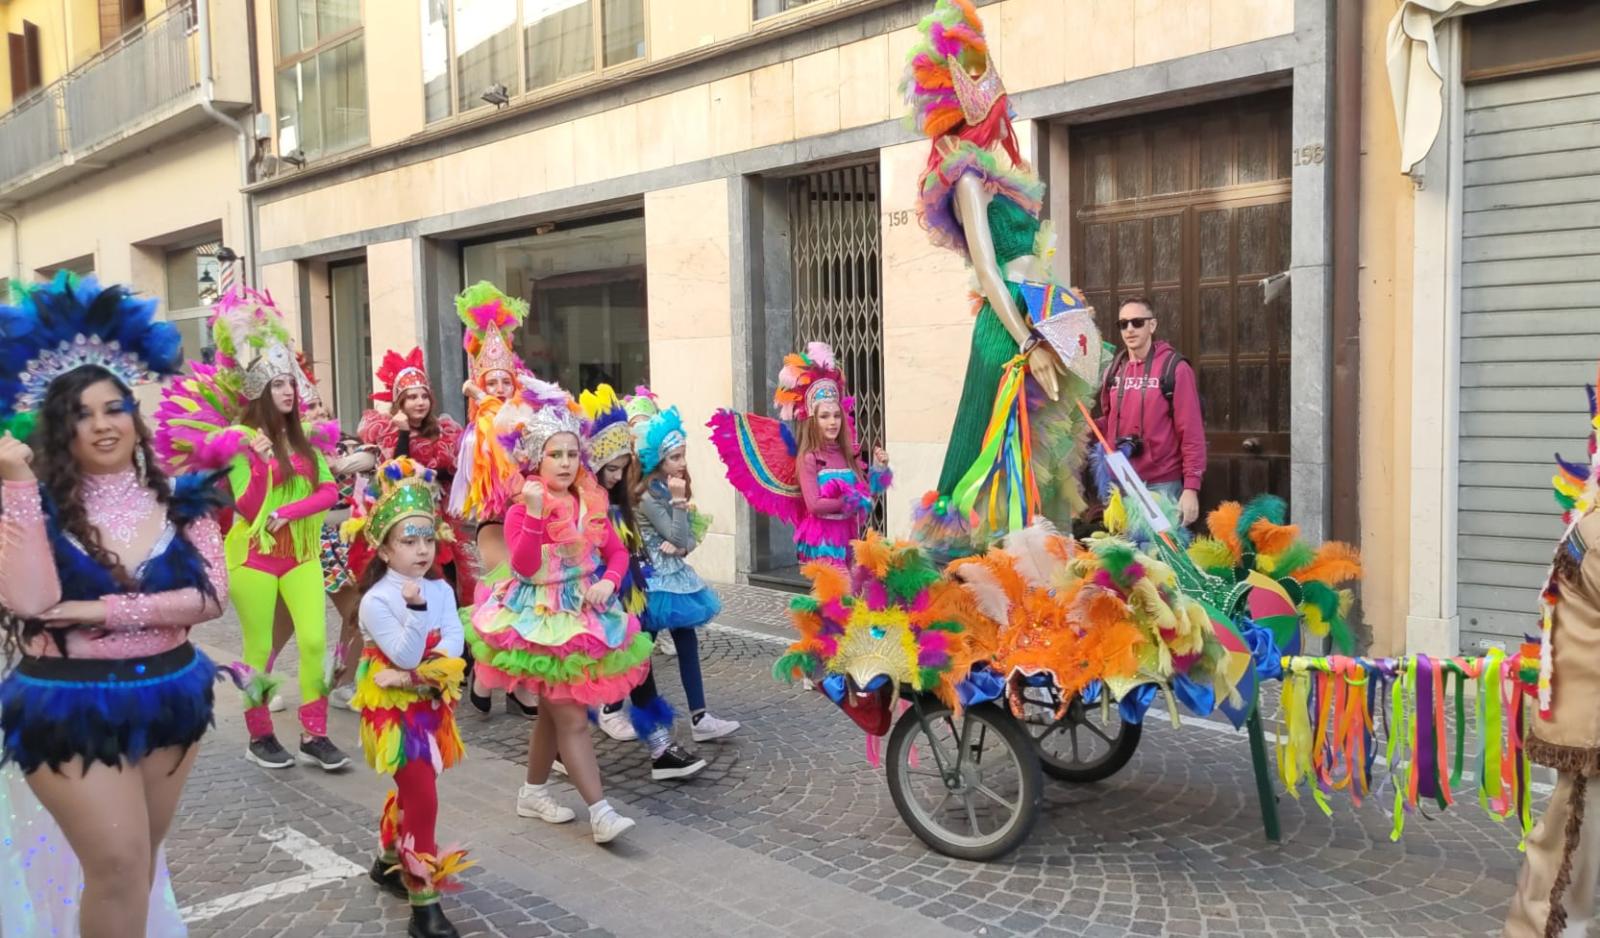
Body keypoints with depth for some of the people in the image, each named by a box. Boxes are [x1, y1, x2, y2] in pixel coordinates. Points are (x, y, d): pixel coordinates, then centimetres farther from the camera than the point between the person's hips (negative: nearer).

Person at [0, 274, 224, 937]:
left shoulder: (179, 499, -2)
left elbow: (210, 596, -11)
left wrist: (105, 612, -19)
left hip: (168, 696, 3)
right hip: (70, 707, -3)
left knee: (139, 863, 17)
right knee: (119, 866, -7)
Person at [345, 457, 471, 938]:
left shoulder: (440, 589, 1)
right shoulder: (376, 600, -17)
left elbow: (454, 641, -7)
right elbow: (405, 656, -24)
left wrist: (431, 666, -24)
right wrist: (416, 608, -35)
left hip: (431, 702, 7)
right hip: (394, 706, -6)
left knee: (411, 787, 21)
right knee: (422, 796, -11)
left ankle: (388, 862, 44)